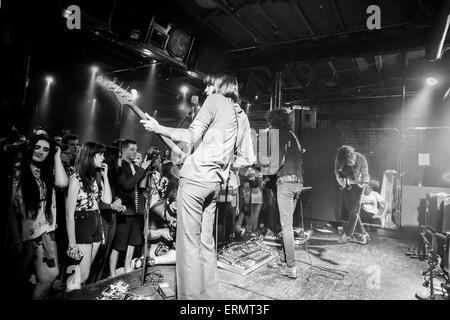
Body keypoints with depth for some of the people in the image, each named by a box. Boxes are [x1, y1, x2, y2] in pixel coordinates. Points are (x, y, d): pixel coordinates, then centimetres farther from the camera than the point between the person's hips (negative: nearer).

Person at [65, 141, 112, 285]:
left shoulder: (96, 176, 10)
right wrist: (72, 244, -16)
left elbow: (107, 199, 1)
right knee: (82, 276, -6)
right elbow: (69, 214, -13)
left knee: (85, 273, 12)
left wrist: (105, 175, 0)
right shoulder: (76, 178, -12)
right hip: (82, 226, -7)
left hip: (96, 226, 7)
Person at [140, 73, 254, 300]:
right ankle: (209, 294, 21)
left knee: (189, 241, -3)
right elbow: (247, 159, 17)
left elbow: (191, 137, -10)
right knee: (206, 241, 13)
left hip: (195, 177, -7)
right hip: (215, 182, 7)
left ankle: (191, 296, 2)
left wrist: (158, 129, -5)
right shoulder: (242, 117, 19)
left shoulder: (214, 100, 1)